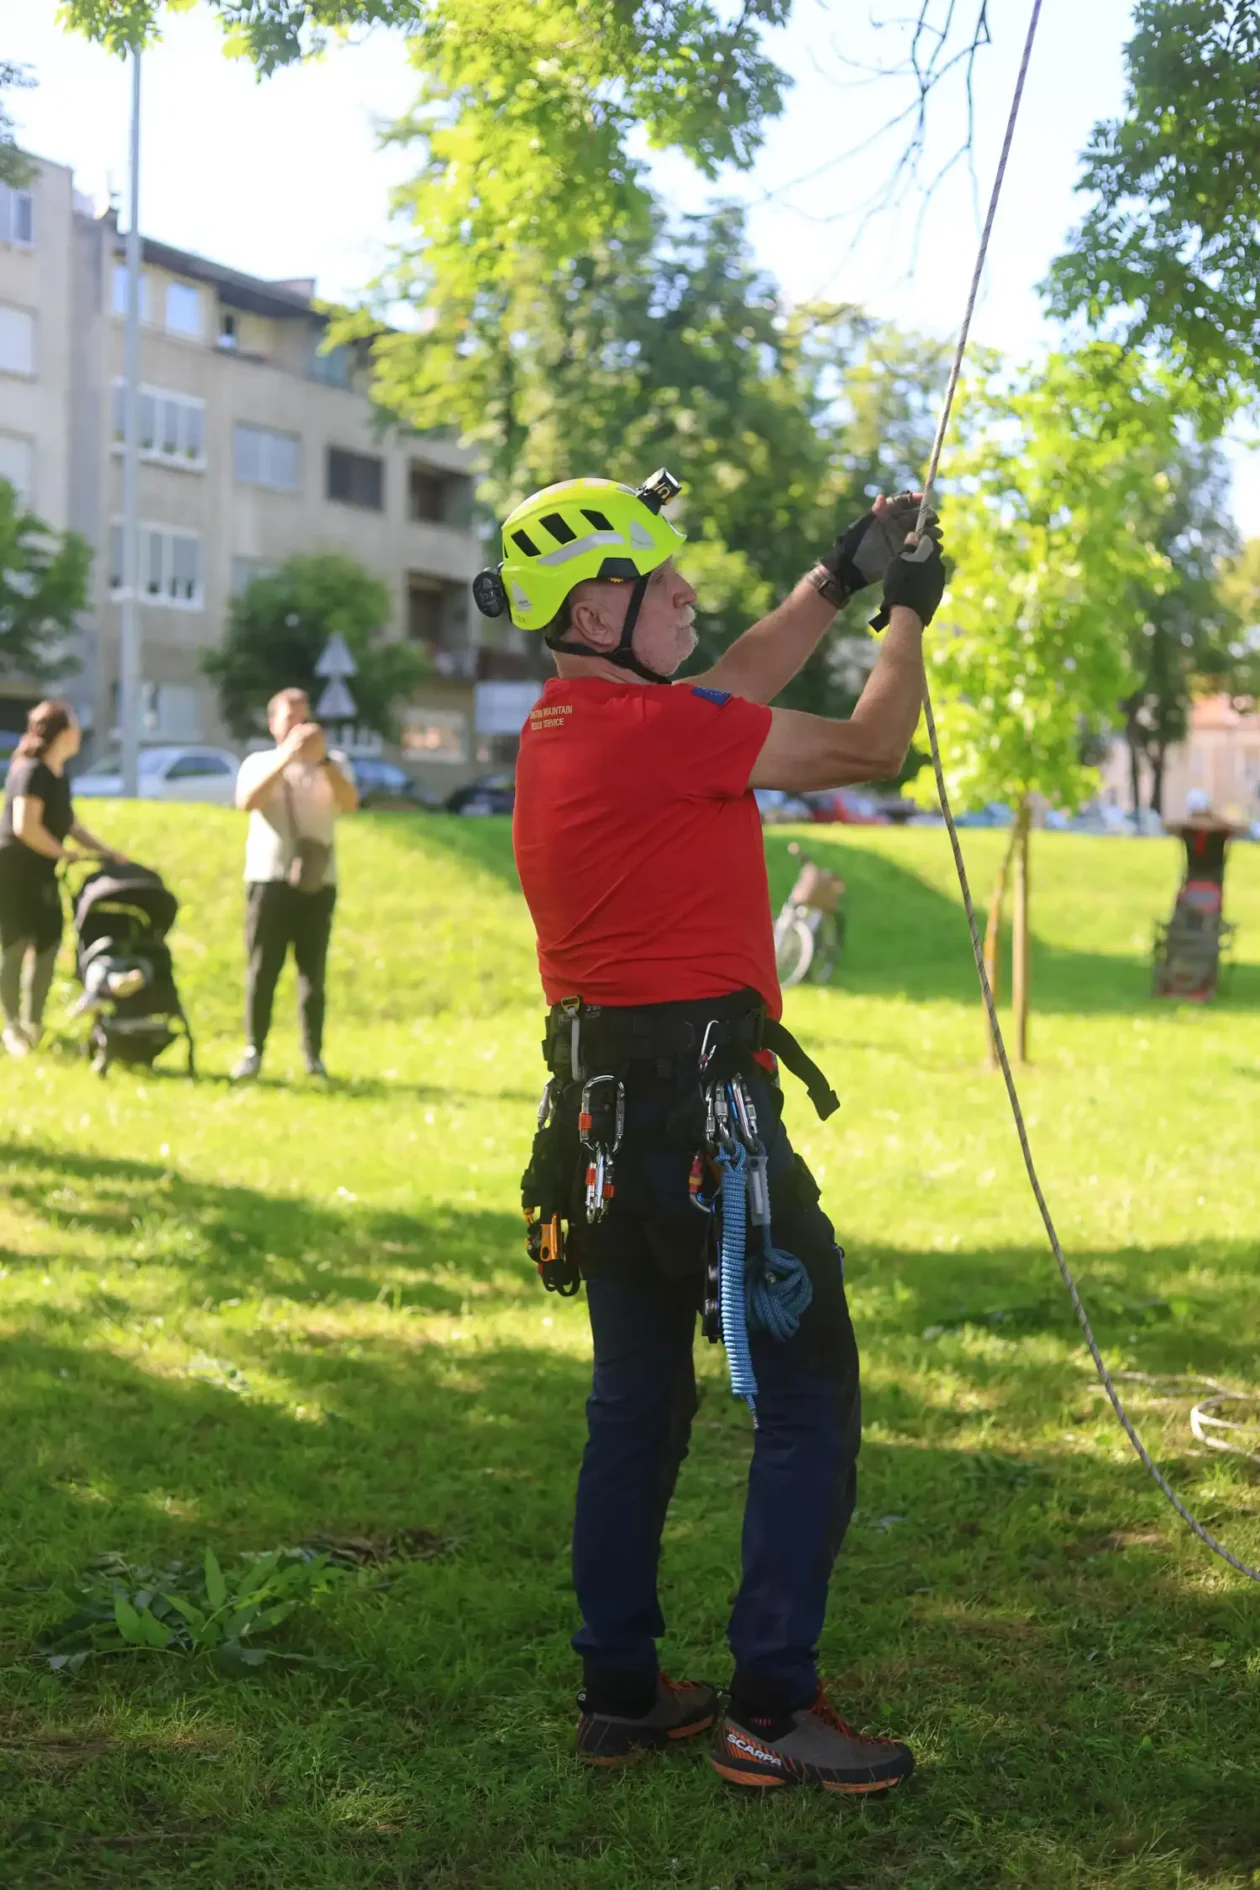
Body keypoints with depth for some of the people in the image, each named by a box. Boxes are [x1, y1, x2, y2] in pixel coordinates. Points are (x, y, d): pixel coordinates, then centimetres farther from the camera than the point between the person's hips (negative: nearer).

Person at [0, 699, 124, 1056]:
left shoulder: (59, 775, 9)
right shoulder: (31, 771, -19)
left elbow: (69, 824, 16)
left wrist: (105, 851, 8)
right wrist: (64, 853, -15)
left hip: (40, 871, 9)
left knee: (48, 944, 7)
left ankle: (33, 1024, 17)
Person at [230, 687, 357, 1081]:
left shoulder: (332, 764, 11)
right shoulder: (259, 763, 9)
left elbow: (350, 804, -7)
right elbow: (247, 802, -12)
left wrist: (323, 760, -18)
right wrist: (286, 757, -19)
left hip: (318, 880, 1)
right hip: (268, 877, -1)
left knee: (313, 971, 0)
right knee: (261, 968, -4)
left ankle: (313, 1053, 4)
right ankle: (253, 1050, 0)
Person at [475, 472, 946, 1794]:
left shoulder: (557, 724, 9)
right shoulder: (653, 727, -17)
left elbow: (732, 686, 24)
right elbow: (869, 750, -7)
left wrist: (839, 578, 24)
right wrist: (906, 614, 9)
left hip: (598, 1110, 9)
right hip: (701, 1104, -9)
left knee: (636, 1400, 15)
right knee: (809, 1400, 0)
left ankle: (618, 1691, 22)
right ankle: (770, 1710, 4)